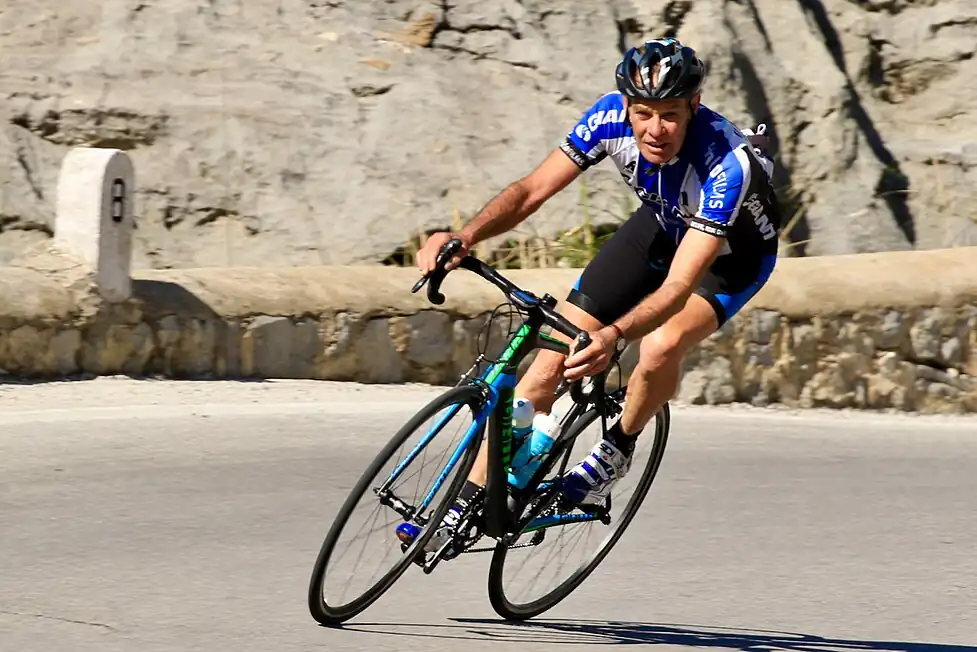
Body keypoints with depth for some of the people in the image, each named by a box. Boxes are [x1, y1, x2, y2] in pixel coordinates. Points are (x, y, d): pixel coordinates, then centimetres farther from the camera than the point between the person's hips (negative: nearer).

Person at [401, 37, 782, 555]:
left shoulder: (727, 163, -41)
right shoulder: (611, 118, -28)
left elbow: (679, 287, -46)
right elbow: (532, 190, -23)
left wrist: (613, 335, -62)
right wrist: (465, 236, -41)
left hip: (734, 250, -4)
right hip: (662, 224, 4)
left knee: (661, 345, -33)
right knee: (554, 352, -8)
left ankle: (618, 449, -3)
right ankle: (471, 499, 0)